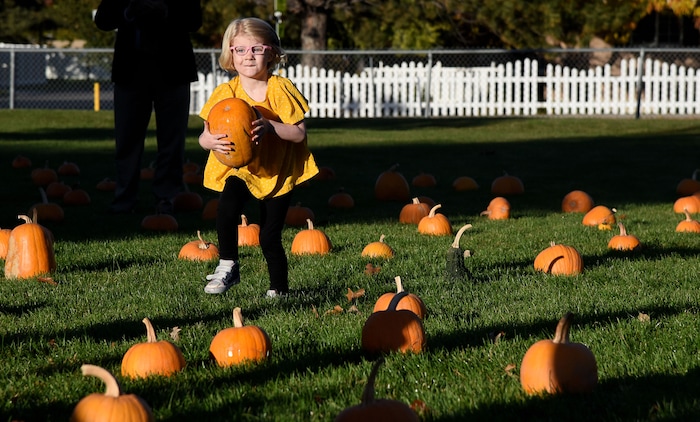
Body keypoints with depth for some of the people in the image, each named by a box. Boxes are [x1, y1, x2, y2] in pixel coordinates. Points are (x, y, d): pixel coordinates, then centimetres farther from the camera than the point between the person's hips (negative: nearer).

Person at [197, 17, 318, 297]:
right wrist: (212, 140, -32)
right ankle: (228, 266, -7)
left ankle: (280, 288, 23)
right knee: (226, 207, -28)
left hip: (277, 172, -1)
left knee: (269, 237, 1)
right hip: (238, 168, 1)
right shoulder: (225, 93, -8)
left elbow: (299, 133, -14)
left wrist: (269, 126, -30)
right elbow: (204, 136, -8)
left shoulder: (281, 90, -12)